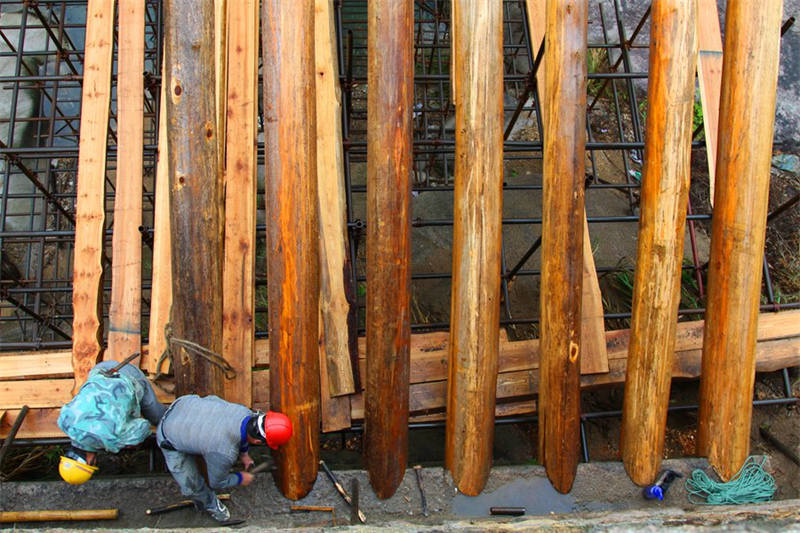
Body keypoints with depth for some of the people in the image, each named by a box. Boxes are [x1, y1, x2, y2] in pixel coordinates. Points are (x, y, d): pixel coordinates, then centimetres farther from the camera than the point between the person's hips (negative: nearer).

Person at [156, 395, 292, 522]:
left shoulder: (245, 412, -22)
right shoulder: (225, 453, -36)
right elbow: (217, 482, -15)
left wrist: (244, 454, 17)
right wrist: (240, 479, 3)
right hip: (172, 437, -6)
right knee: (191, 486, -5)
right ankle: (210, 503, 27)